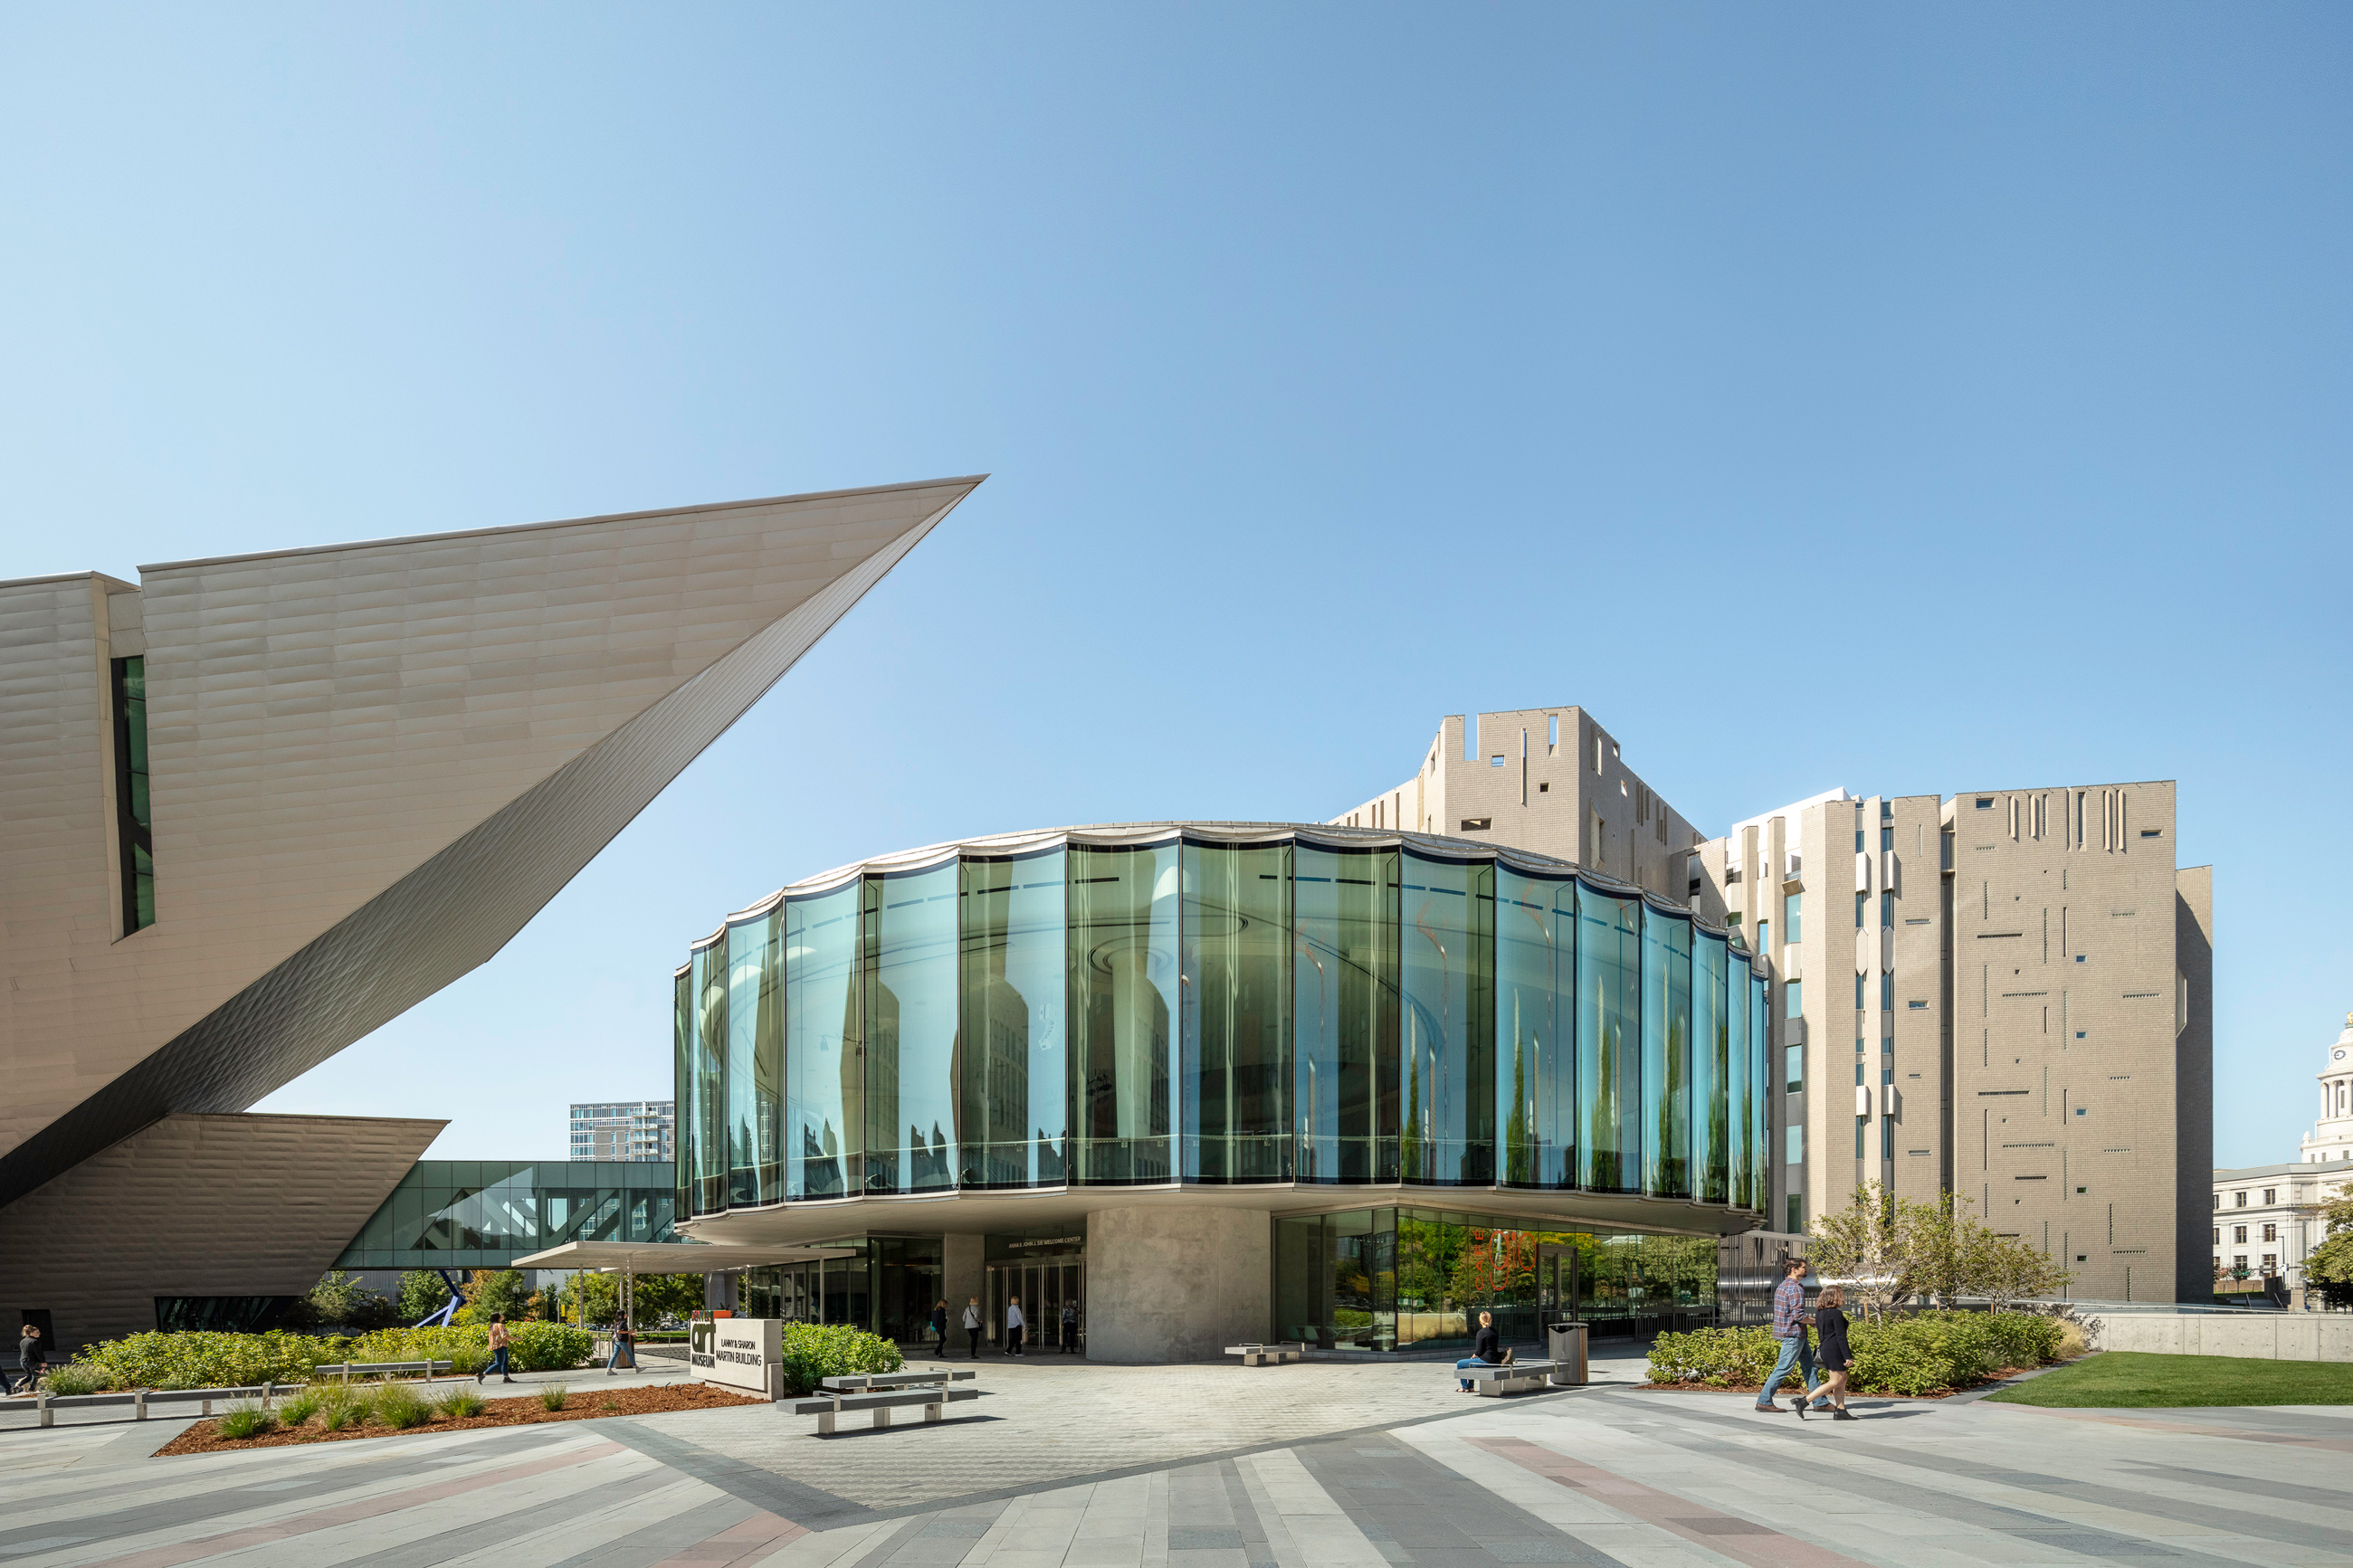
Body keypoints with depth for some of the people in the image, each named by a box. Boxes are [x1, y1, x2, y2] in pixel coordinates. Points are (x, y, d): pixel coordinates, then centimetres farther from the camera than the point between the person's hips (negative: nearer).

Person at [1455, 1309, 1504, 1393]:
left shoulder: (1481, 1333, -15)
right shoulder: (1495, 1331, 9)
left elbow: (1479, 1351, -16)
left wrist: (1473, 1357, 5)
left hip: (1486, 1360, -9)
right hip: (1495, 1360, 9)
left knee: (1459, 1364, 6)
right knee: (1469, 1361, 33)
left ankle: (1465, 1387, 16)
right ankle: (1470, 1386, 36)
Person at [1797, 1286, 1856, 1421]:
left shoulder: (1819, 1312, 11)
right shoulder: (1836, 1313, -15)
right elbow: (1841, 1336, -17)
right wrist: (1848, 1356, -15)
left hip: (1825, 1348, 9)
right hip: (1835, 1350, -9)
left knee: (1843, 1379, 15)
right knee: (1835, 1382, -5)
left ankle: (1841, 1411, 13)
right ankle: (1804, 1402, -11)